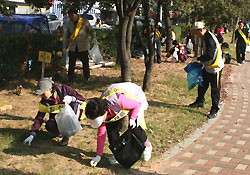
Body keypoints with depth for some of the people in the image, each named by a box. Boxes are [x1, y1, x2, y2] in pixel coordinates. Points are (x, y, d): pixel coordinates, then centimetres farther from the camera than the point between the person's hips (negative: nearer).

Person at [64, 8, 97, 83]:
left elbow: (91, 30, 1)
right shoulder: (69, 23, 8)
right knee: (71, 63, 0)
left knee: (85, 63, 3)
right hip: (73, 47, 3)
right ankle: (71, 78, 12)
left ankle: (87, 78, 20)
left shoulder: (84, 21, -3)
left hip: (83, 47, -3)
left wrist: (93, 38, -19)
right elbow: (67, 36, 17)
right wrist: (66, 47, 16)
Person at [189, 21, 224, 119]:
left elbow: (209, 55, -29)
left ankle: (214, 110, 8)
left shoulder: (210, 39, -24)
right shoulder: (204, 38, 7)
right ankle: (200, 102, 39)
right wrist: (201, 61, 10)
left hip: (215, 68, -10)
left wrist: (198, 59, -17)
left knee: (215, 90, 0)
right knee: (202, 85, 21)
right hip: (207, 67, 10)